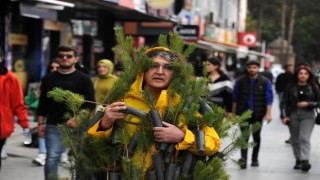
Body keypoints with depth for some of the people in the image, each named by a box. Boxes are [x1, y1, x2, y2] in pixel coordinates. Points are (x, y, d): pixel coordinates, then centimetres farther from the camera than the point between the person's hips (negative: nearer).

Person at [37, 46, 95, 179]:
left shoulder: (84, 79, 3)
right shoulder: (48, 79, 12)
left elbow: (91, 103, -2)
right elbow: (43, 103, 15)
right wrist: (40, 123, 7)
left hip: (78, 126, -1)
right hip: (54, 126, 1)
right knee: (52, 158, -7)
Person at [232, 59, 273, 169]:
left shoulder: (265, 82, -1)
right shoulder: (240, 81, 3)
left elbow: (269, 98, -3)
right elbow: (235, 98, 8)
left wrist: (268, 114, -11)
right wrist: (233, 112, 6)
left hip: (258, 114, 1)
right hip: (243, 113, -1)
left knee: (256, 137, 12)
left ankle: (255, 159, 24)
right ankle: (243, 159, -22)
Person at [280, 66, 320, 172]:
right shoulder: (291, 87, 3)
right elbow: (284, 102, 4)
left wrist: (308, 104, -13)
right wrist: (284, 116, -6)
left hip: (308, 116, -2)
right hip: (293, 116, 2)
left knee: (304, 138, -16)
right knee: (295, 140, 7)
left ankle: (305, 161, -23)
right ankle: (298, 160, 19)